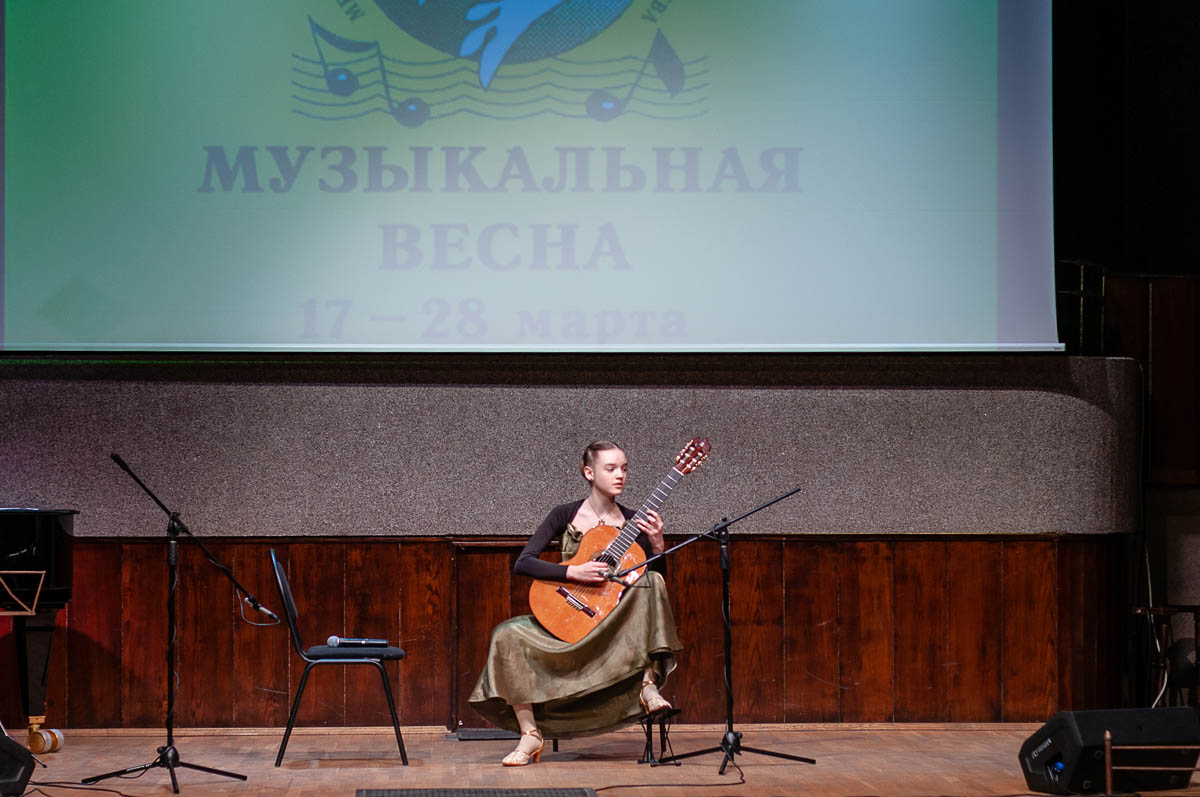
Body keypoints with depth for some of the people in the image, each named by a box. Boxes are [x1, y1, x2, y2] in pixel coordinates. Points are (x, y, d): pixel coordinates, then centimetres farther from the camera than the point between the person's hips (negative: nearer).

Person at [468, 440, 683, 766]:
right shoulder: (566, 515, -1)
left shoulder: (634, 522, 1)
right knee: (508, 636, -25)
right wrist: (573, 573, -22)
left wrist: (656, 544, -18)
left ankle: (649, 685, -29)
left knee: (652, 582, -29)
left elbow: (657, 575, 0)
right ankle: (530, 734, -21)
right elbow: (523, 563, -10)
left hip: (617, 623, 0)